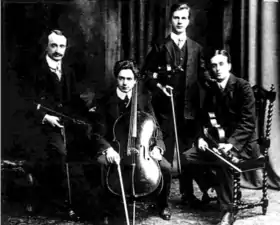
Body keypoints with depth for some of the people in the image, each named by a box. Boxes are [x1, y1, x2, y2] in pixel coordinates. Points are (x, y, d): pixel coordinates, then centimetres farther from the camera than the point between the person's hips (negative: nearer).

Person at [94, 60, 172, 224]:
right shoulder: (106, 102, -4)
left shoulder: (144, 98, 2)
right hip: (117, 148, -1)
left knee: (166, 167, -24)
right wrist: (108, 149, -29)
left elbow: (154, 127, 1)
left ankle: (163, 204, 8)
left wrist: (157, 146, -19)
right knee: (101, 163, -33)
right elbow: (100, 134, -7)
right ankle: (108, 207, -8)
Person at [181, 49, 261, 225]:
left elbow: (248, 123, -19)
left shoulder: (243, 86, -13)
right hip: (221, 140, 7)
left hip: (242, 144, -7)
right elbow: (204, 118, 15)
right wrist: (201, 137, -4)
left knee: (222, 160, -37)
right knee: (187, 157, -7)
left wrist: (231, 143, -29)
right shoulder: (212, 90, 8)